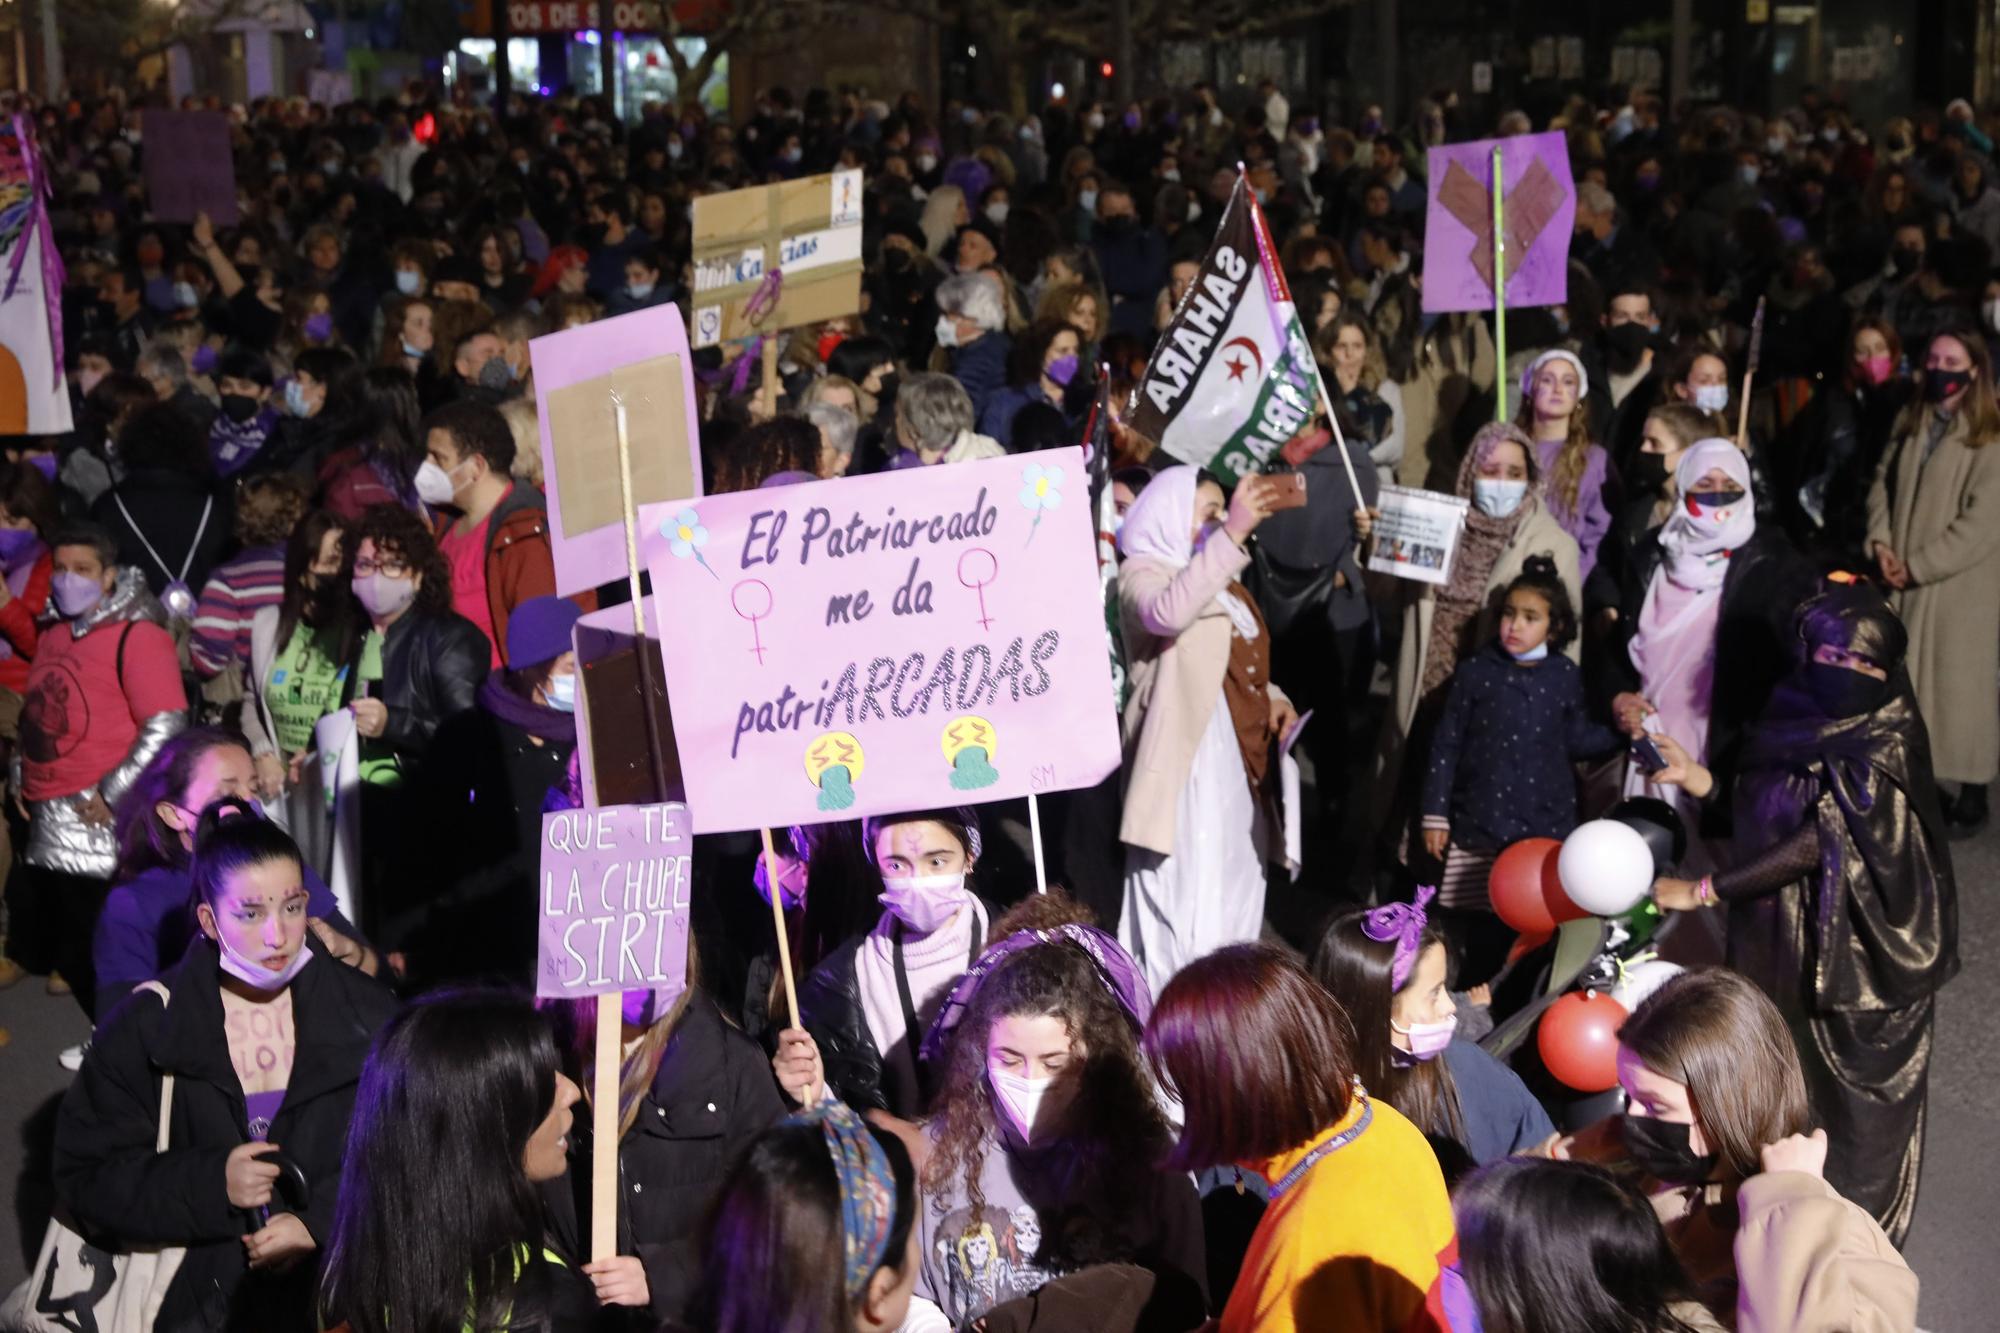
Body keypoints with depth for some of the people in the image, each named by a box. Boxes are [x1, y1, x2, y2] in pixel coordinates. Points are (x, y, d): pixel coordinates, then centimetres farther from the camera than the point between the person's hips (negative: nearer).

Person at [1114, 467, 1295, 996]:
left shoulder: (1221, 581, 20)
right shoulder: (1143, 572, -7)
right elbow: (1169, 613, -32)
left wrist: (1272, 698, 6)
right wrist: (1233, 534, -38)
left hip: (1239, 759, 9)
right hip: (1187, 759, -9)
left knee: (1234, 893, 11)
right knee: (1188, 897, -11)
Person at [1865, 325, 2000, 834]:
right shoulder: (1911, 422, 11)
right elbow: (1883, 483, 13)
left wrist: (1918, 565, -15)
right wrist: (1881, 542, -4)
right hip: (1903, 583, 6)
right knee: (1902, 683, 11)